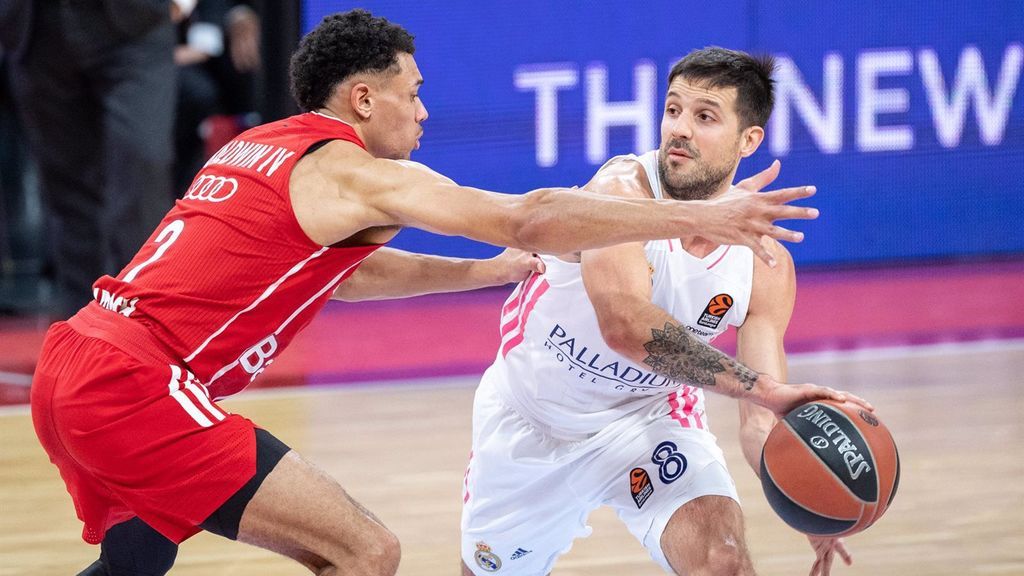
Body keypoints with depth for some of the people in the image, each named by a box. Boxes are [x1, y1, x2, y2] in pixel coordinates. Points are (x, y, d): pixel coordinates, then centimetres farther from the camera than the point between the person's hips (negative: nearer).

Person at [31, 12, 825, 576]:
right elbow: (529, 219, -10)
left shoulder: (256, 150, 21)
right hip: (140, 389, -9)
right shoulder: (354, 171, -5)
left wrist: (483, 273, 35)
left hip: (72, 363, 9)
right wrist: (701, 219, -7)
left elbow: (348, 271, 38)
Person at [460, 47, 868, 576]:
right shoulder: (622, 190, -30)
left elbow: (762, 417, -16)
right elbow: (625, 324, -46)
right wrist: (757, 386, -53)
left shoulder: (765, 264, -16)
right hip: (529, 415, -2)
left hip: (650, 414, 2)